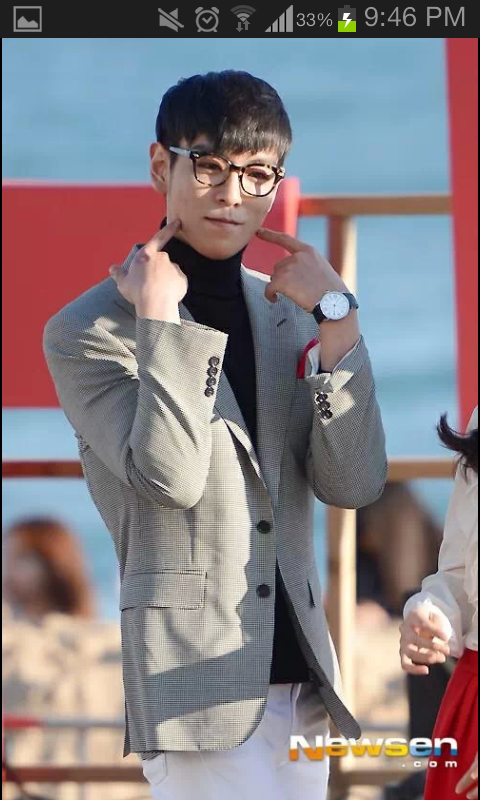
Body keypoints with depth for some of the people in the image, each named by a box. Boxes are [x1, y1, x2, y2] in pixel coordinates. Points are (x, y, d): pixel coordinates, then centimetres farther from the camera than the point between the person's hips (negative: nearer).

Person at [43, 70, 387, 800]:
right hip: (196, 683, -6)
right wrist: (161, 319, -13)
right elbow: (170, 476, -18)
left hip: (299, 685, 6)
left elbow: (355, 484, 2)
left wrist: (335, 322, -5)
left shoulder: (288, 316, 13)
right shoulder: (90, 330, -3)